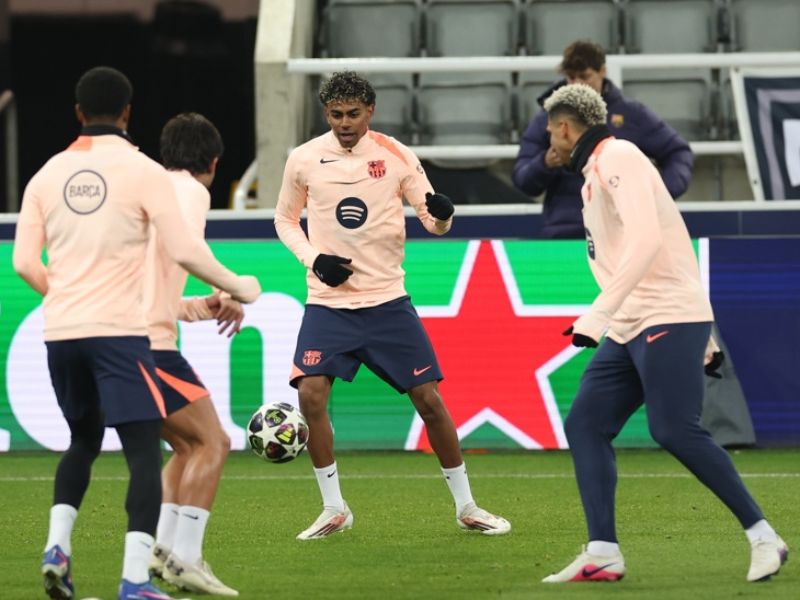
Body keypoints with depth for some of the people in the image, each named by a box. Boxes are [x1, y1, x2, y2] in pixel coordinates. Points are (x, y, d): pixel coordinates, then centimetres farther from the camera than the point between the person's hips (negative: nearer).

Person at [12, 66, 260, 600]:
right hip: (119, 331, -5)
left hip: (61, 331, 5)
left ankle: (58, 546, 6)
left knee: (84, 441, 24)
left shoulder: (48, 174, 8)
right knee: (145, 450, -4)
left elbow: (25, 262, 5)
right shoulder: (144, 172, -5)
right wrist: (238, 287, 6)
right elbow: (184, 251, -9)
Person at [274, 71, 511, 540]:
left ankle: (466, 506, 14)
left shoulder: (396, 156, -3)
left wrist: (442, 214, -24)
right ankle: (334, 510, -1)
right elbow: (285, 219, 12)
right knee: (311, 395, -17)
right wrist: (313, 259, -6)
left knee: (429, 399, -2)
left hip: (388, 301, 0)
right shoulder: (304, 160, -2)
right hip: (328, 303, 0)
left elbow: (434, 222, 1)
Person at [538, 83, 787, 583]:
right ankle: (602, 554, -3)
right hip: (629, 331, 10)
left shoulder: (618, 157, -9)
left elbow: (646, 243, -23)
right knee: (585, 425, 1)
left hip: (668, 319, -10)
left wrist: (597, 315, -27)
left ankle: (764, 538, -9)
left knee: (676, 431, -17)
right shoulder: (596, 172, 20)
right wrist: (704, 339, 26)